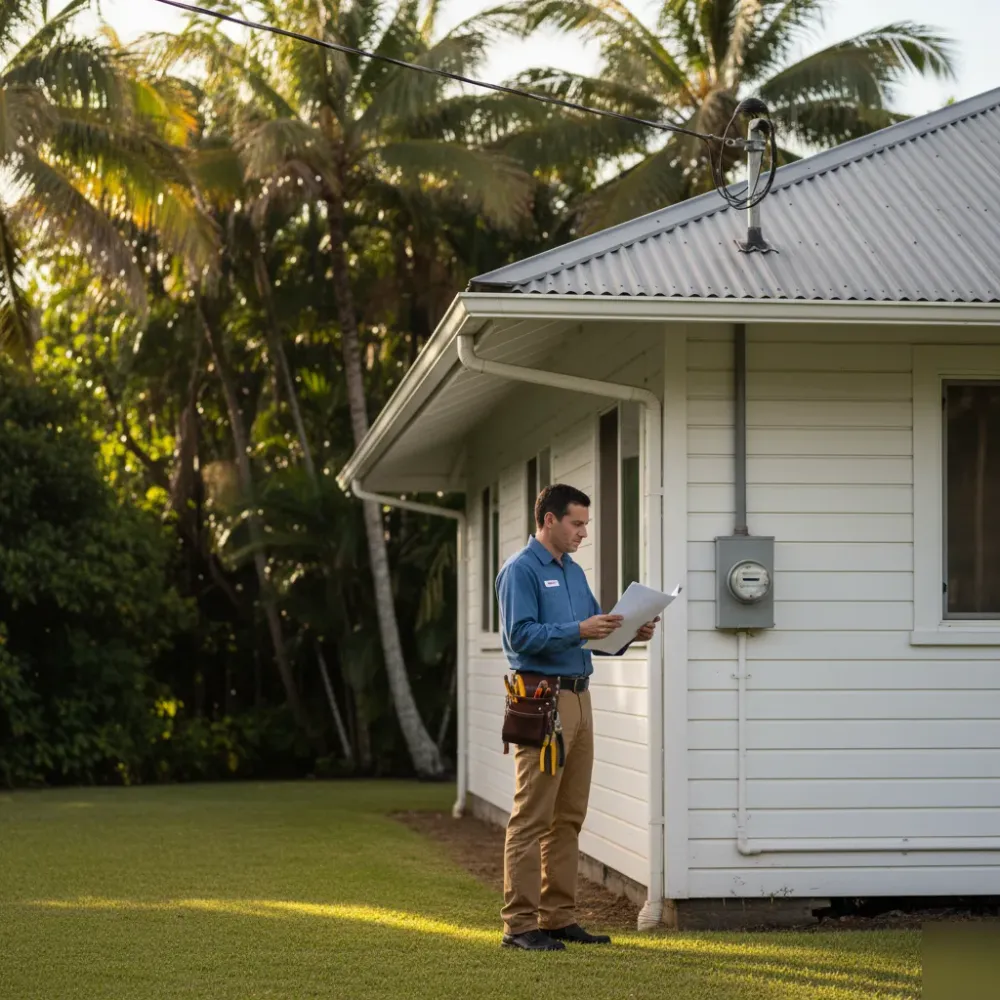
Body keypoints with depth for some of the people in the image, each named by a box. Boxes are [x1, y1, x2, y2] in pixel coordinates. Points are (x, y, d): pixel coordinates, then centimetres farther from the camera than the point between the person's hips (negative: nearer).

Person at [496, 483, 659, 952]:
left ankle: (559, 916, 15)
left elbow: (595, 630, 21)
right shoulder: (521, 570, -7)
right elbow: (521, 635, -17)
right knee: (532, 817, -8)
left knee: (569, 817, 10)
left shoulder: (574, 571, 19)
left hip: (578, 698, 9)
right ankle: (520, 923, -6)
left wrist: (629, 634, 2)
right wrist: (579, 630, -23)